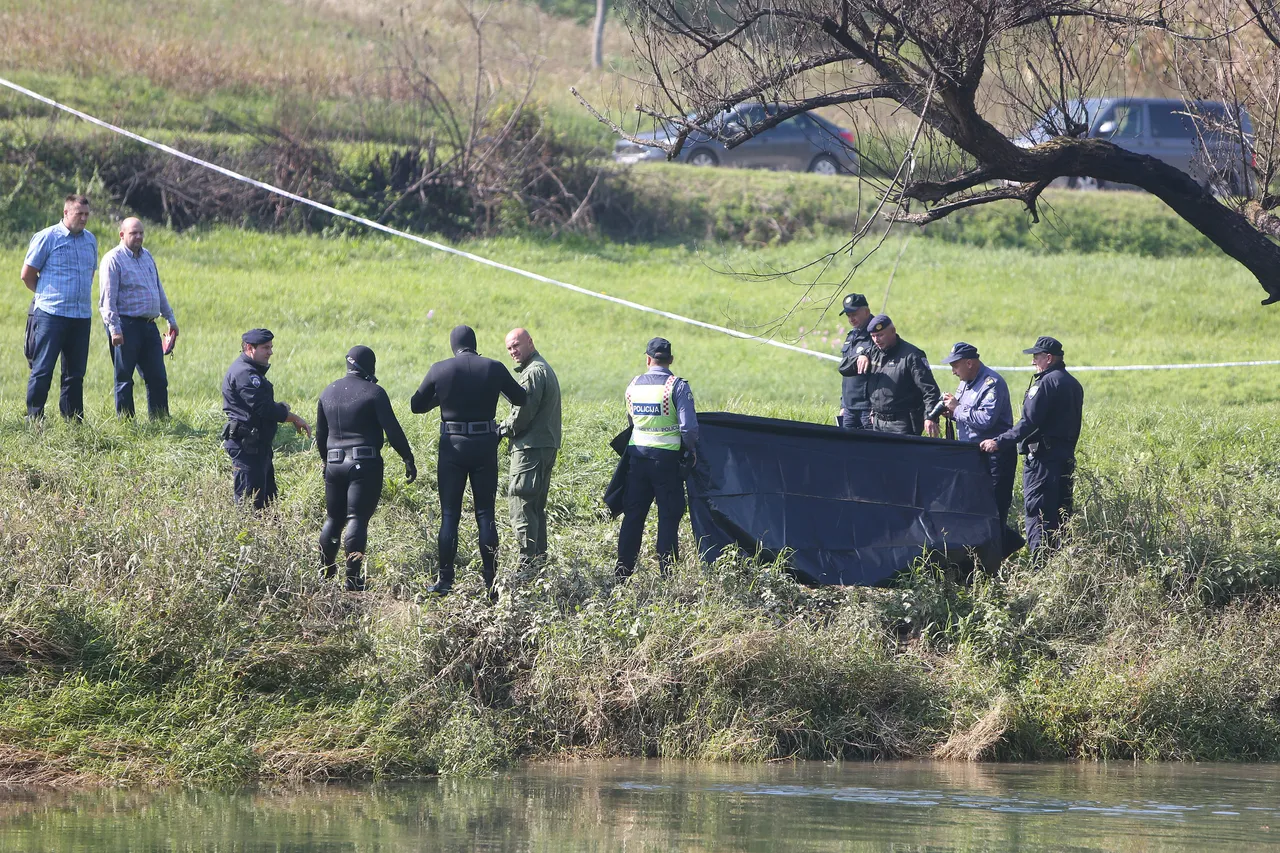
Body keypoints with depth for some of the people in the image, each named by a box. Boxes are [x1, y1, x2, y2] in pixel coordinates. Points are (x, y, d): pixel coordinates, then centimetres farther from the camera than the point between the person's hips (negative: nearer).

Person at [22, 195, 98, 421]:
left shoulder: (90, 240, 13)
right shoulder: (47, 238, -5)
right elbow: (27, 275, -1)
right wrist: (47, 294, 8)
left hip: (82, 316, 6)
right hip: (51, 315, -6)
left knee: (75, 372, 9)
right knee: (42, 370, -5)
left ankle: (73, 419, 14)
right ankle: (34, 419, -3)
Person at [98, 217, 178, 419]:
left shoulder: (147, 256, 16)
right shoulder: (113, 259, -7)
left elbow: (159, 290, 25)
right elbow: (107, 298, -13)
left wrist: (170, 318, 24)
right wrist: (114, 329, -20)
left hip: (149, 326, 7)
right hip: (126, 325, -7)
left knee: (158, 378, 7)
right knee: (124, 379, 0)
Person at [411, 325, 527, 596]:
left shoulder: (440, 370, -5)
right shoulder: (494, 368, -3)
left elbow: (416, 406, 4)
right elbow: (521, 399, 10)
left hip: (452, 446, -1)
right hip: (485, 445, 1)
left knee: (449, 515, 4)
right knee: (485, 514, 7)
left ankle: (445, 581, 1)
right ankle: (490, 579, 5)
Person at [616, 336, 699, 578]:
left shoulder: (634, 385, 4)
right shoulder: (677, 386, -11)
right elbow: (688, 426, -16)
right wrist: (691, 450, 1)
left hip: (638, 455, 4)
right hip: (667, 458, -4)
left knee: (633, 514, 10)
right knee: (669, 516, 2)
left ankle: (623, 570, 12)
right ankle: (667, 572, 0)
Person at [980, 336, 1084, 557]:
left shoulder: (1047, 382, -14)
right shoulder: (1073, 384, 15)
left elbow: (1030, 423, -21)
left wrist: (1000, 442, -21)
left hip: (1043, 457, -9)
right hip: (1066, 456, 9)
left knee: (1037, 514, -8)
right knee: (1062, 513, 13)